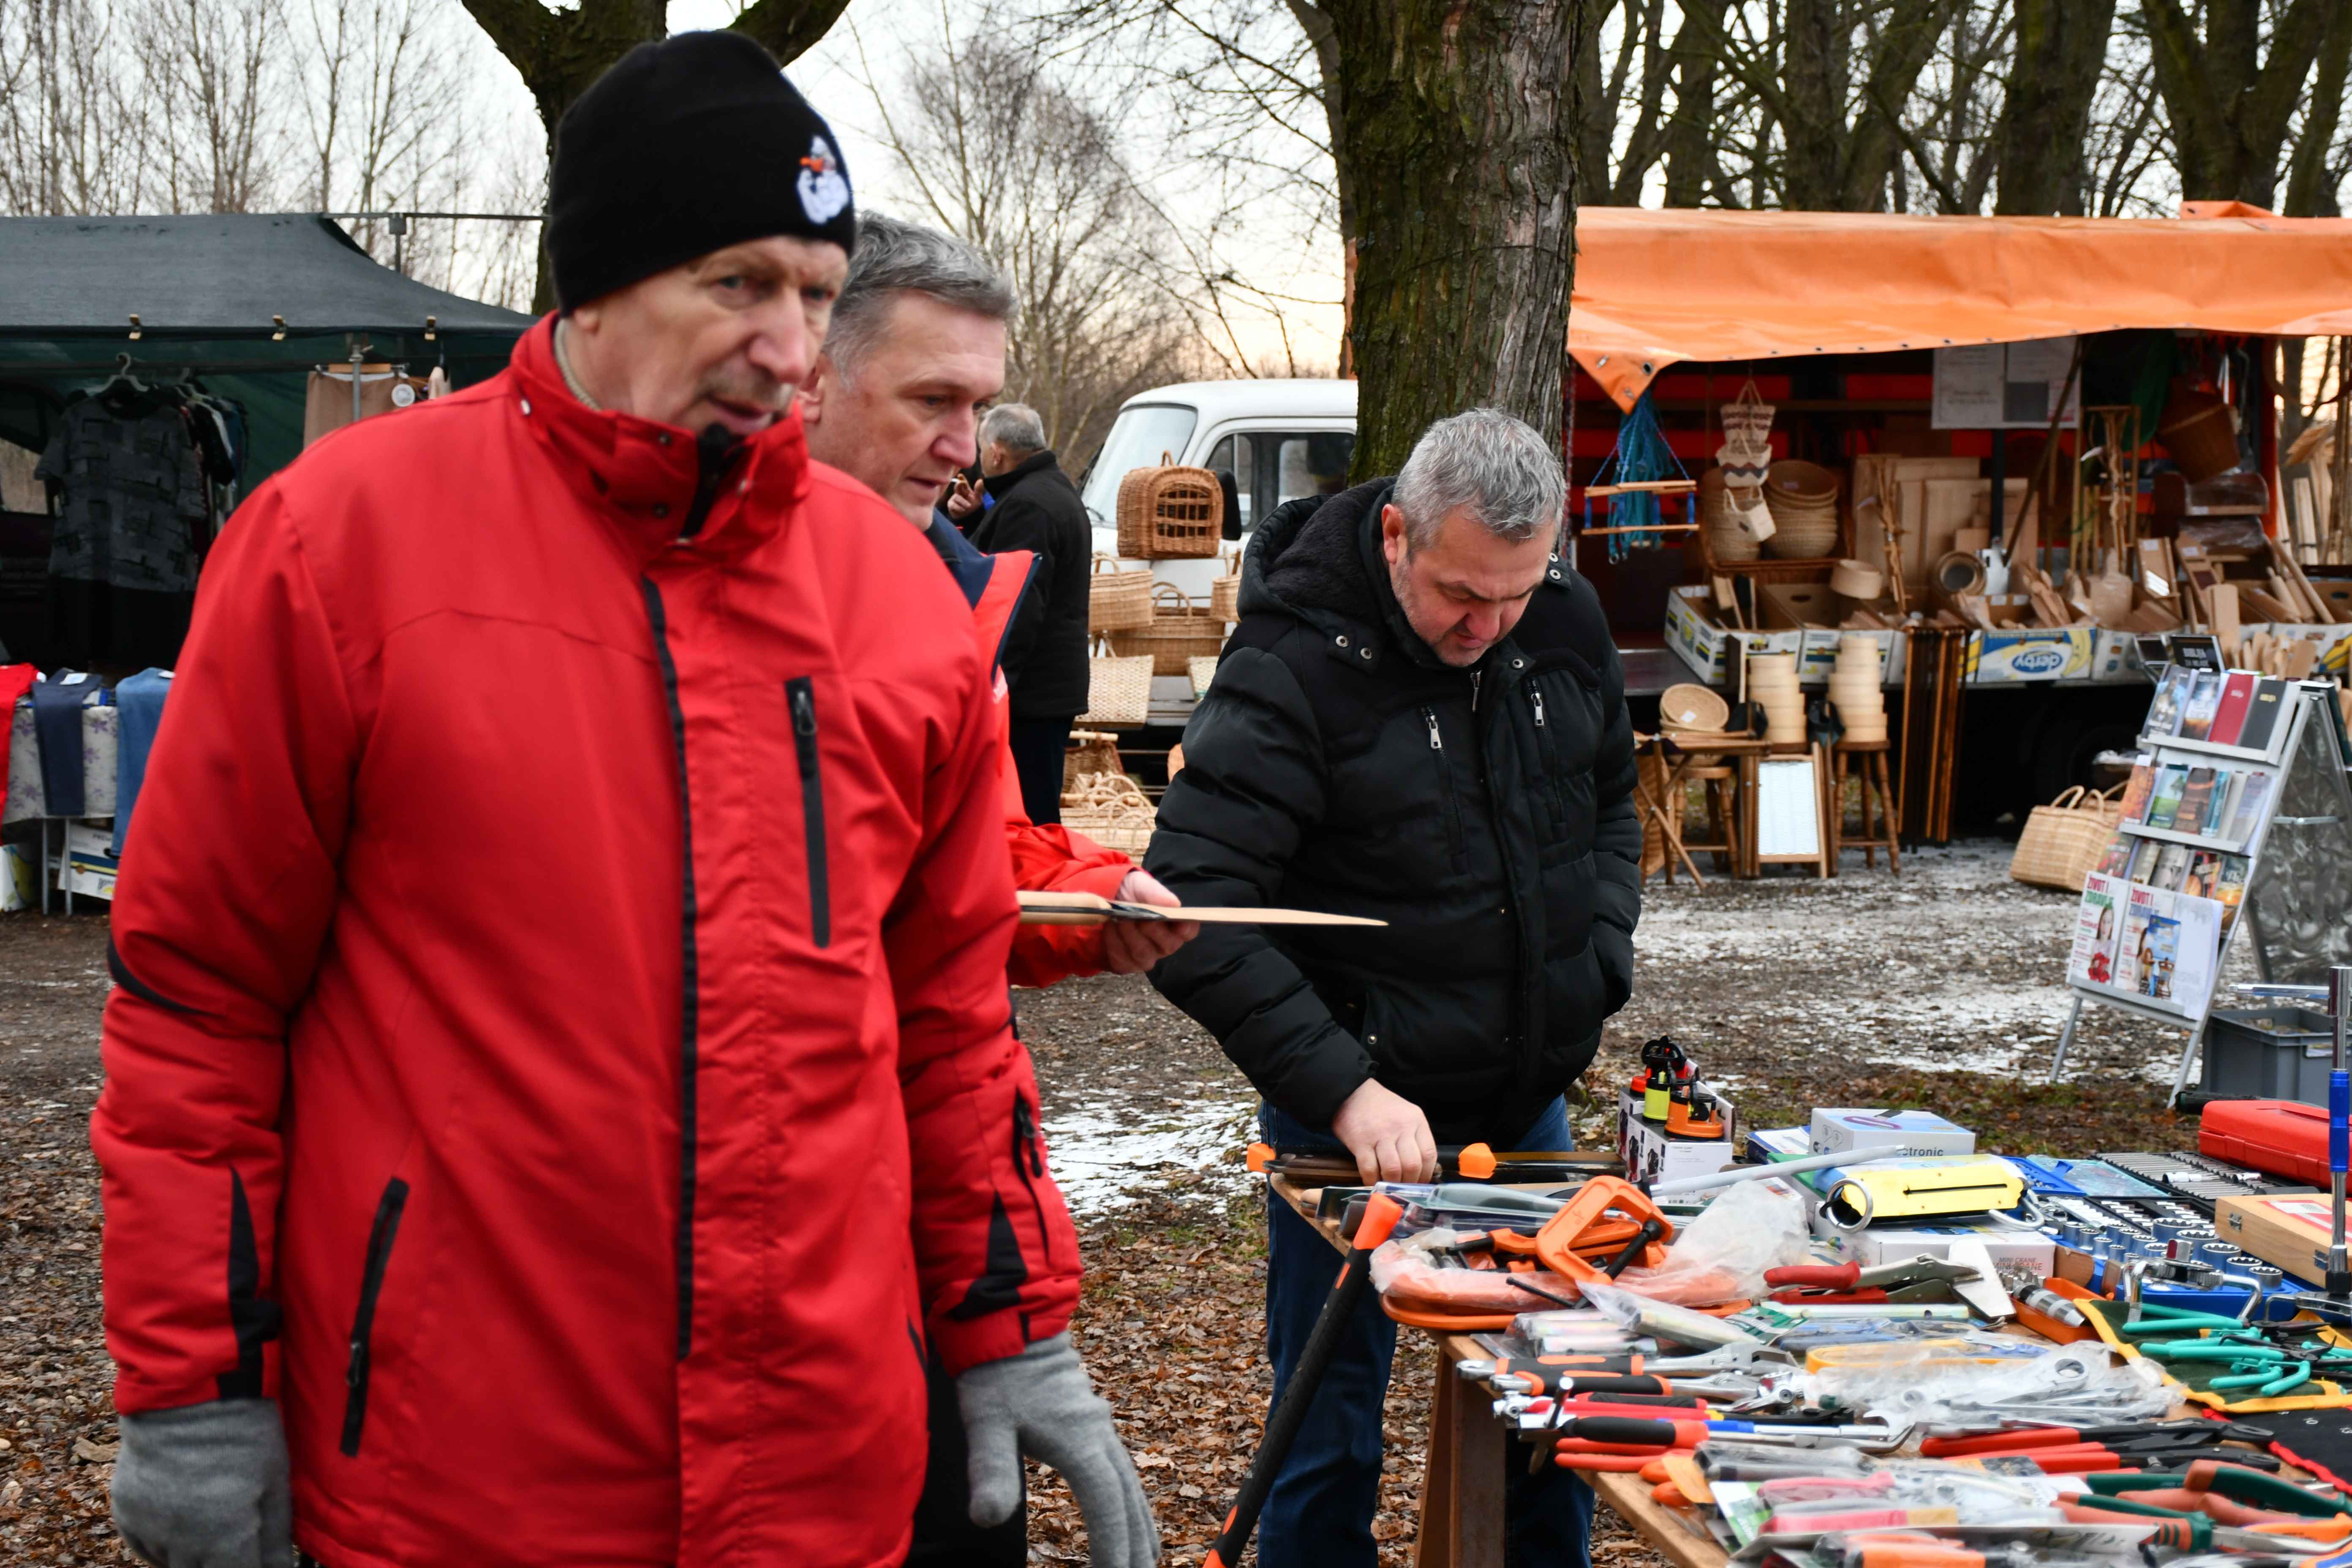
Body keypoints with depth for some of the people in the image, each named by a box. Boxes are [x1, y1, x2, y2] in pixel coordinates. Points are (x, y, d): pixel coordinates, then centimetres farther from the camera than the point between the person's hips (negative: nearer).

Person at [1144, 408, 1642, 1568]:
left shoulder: (1567, 625, -1)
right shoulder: (1292, 667, -21)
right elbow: (1193, 913, -26)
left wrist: (1599, 958, 3)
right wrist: (1345, 1089, -31)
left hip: (1531, 1105, 6)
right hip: (1353, 1122, -5)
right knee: (1329, 1445, 3)